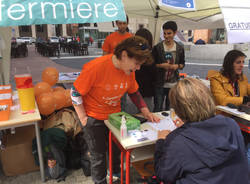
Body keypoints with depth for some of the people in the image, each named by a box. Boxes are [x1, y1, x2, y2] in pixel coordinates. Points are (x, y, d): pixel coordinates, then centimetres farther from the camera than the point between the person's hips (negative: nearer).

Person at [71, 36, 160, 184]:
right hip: (94, 119, -5)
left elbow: (134, 92, 7)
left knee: (117, 149, 21)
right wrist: (83, 119, -15)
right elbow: (76, 93, -19)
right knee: (98, 156, 10)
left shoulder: (129, 70, -10)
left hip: (115, 115, 5)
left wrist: (145, 111, -2)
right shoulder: (96, 67, -29)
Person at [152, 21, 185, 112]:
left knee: (170, 108, 15)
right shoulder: (157, 47, -5)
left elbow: (182, 63, 13)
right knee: (158, 108, 4)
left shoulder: (180, 48, 3)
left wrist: (177, 66, -9)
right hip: (160, 84, -2)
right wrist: (161, 65, -18)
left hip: (174, 84, 3)